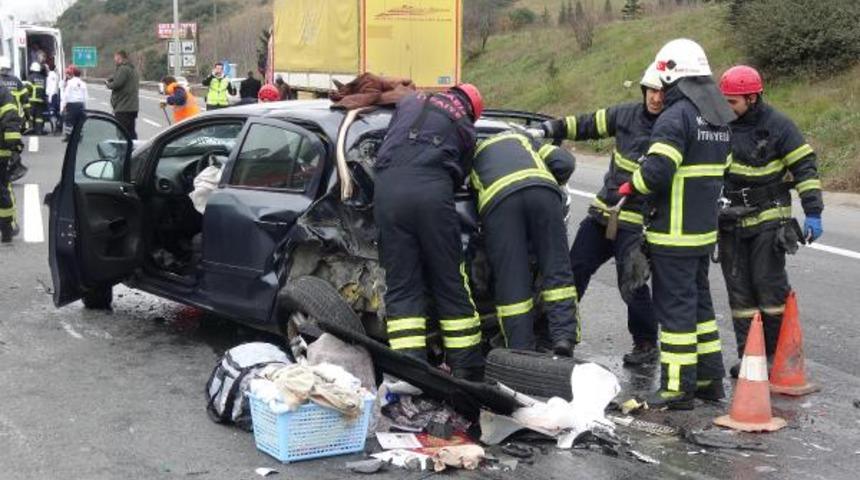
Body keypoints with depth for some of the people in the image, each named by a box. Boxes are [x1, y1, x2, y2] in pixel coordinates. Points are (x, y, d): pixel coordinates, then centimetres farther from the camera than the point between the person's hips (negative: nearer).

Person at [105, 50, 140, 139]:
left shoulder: (123, 69, -13)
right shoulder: (133, 69, 19)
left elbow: (116, 84, -23)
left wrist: (109, 84, -1)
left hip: (123, 108, -10)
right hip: (133, 107, 10)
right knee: (131, 133, 13)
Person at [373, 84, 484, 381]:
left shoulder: (411, 101, 28)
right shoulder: (465, 128, 22)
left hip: (388, 186, 1)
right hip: (432, 189, -1)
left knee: (401, 285, 5)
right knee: (450, 283, 8)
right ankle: (468, 370, 14)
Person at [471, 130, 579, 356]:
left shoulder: (473, 154, 38)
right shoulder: (522, 137, 41)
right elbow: (564, 161, 26)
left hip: (496, 196, -1)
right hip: (541, 187, 1)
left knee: (511, 280, 2)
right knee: (557, 268, 9)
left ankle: (522, 352, 1)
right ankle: (564, 336, -3)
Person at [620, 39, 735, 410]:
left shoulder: (676, 116, -17)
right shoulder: (720, 119, 13)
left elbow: (655, 172, -25)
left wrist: (631, 186, -5)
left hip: (674, 233, -9)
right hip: (705, 229, 9)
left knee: (674, 306, -3)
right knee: (700, 301, 18)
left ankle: (678, 388, 1)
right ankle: (710, 378, 25)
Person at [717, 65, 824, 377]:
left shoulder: (777, 126, -9)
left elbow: (805, 167, -8)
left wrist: (813, 213, -14)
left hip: (767, 221, -4)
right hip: (730, 220, 5)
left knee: (769, 284, -4)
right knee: (739, 290, 6)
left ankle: (777, 352, 9)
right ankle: (747, 354, 13)